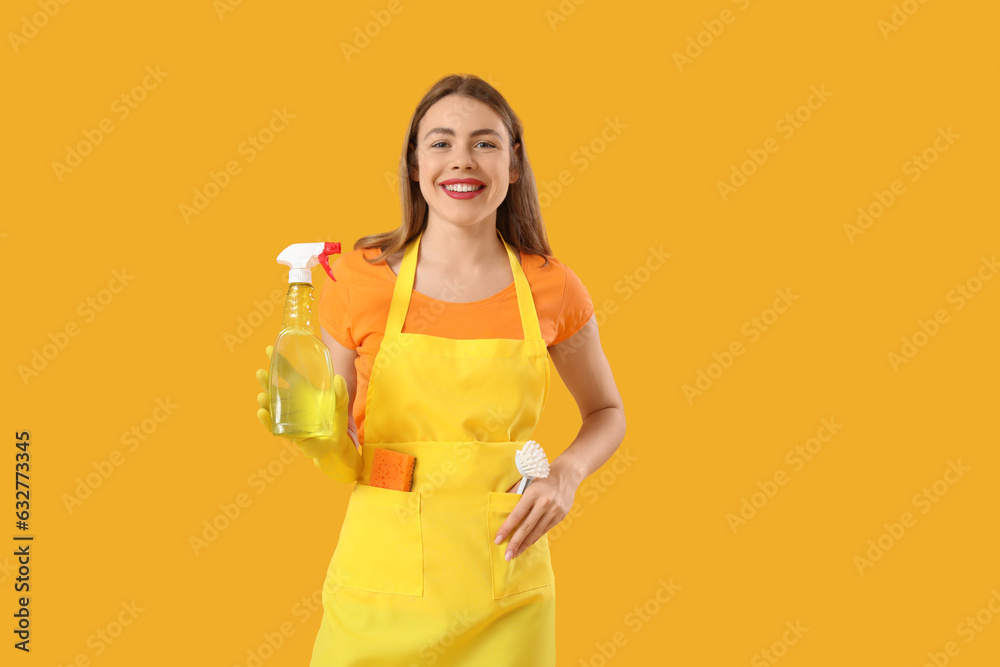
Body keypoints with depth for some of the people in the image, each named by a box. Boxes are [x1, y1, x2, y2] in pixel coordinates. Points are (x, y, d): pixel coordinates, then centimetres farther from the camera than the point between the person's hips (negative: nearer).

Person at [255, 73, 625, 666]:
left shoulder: (550, 289, -3)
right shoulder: (360, 280, -5)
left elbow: (607, 413, 13)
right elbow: (346, 461, 1)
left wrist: (567, 473, -6)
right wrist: (313, 434, -20)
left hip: (505, 599, 1)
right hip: (378, 592, 0)